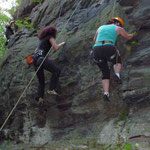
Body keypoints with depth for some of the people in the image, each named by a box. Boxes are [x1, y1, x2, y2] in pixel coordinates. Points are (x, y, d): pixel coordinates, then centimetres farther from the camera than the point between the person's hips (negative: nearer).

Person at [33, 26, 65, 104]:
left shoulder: (42, 38, 29)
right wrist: (61, 44, 16)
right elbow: (55, 48, -3)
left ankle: (40, 97, 2)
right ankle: (51, 89, -21)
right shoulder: (50, 37, 6)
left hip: (35, 59, 9)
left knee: (41, 80, 13)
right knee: (56, 70, -12)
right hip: (41, 58, -9)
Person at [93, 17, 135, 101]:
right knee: (117, 62, 30)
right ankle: (117, 74, -1)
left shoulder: (101, 27, 28)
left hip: (97, 50, 3)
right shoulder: (118, 28, 19)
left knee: (105, 73, 18)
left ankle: (106, 93, -2)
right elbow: (128, 37, 36)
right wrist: (133, 35, 58)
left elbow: (95, 39, 45)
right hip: (109, 49, -3)